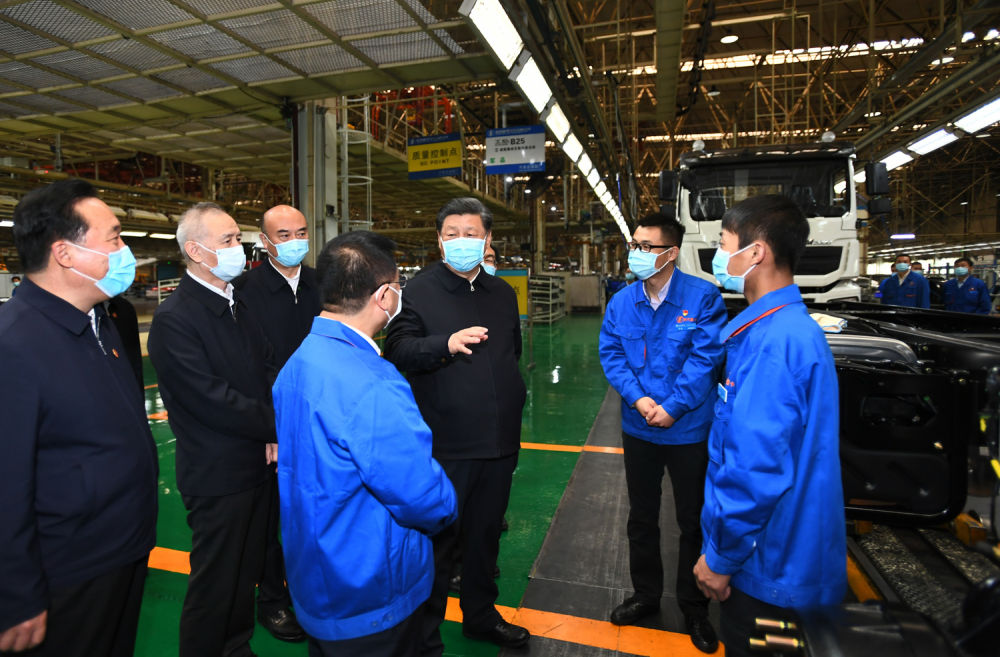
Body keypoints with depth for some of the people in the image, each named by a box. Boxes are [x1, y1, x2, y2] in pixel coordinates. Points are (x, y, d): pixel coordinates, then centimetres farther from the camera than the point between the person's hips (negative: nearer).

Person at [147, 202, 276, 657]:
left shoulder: (237, 305, 8)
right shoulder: (174, 320, -18)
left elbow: (266, 368, 6)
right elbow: (212, 400, -23)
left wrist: (277, 427, -10)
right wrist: (276, 424, -13)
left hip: (256, 462, 8)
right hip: (217, 477, -7)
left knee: (246, 570, 22)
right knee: (215, 583, 10)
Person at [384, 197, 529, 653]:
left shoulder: (502, 293, 12)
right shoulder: (419, 291, -7)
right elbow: (397, 351, -19)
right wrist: (446, 344, -32)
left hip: (499, 442, 6)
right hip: (446, 444, -6)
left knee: (486, 534, 21)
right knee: (438, 540, 7)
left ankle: (481, 615, 43)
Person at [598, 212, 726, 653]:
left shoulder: (702, 297, -12)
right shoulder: (621, 302, 0)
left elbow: (706, 357, -17)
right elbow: (610, 355, -3)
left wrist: (672, 408, -19)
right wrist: (639, 399, -17)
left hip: (688, 430, -3)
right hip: (638, 429, 4)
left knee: (693, 521, 13)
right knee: (641, 517, 18)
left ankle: (694, 606, 35)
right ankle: (646, 594, 39)